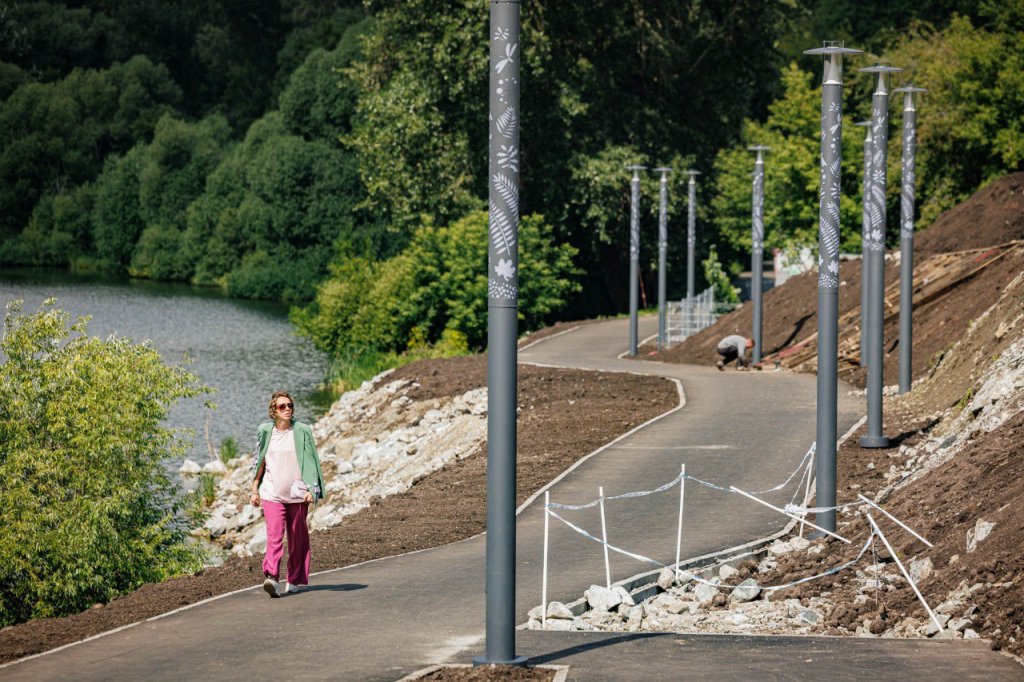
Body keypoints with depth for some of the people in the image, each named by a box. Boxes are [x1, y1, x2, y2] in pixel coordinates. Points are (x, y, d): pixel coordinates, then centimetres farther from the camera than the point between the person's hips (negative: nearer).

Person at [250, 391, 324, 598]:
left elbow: (310, 462, 2)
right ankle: (271, 577, -28)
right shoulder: (265, 431, 6)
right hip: (272, 493, 0)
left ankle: (294, 579, 19)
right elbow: (259, 463, 13)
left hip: (296, 493, 0)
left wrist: (310, 489, -6)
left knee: (297, 537, 7)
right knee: (274, 534, -16)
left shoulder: (302, 431, 1)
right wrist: (255, 490, 11)